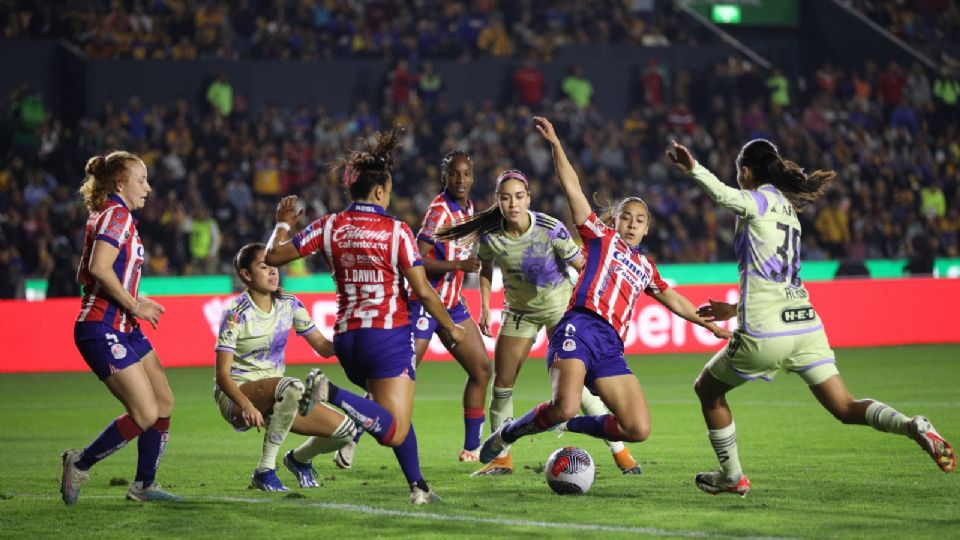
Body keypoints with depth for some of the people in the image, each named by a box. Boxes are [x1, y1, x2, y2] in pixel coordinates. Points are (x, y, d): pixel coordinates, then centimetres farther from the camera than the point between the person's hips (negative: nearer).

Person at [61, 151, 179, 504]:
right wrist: (134, 305, -18)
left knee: (164, 402, 10)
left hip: (123, 328, 11)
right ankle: (80, 465, 3)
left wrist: (133, 301, 14)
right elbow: (99, 267, -27)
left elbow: (85, 274, 21)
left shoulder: (107, 216, 18)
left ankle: (144, 484, 18)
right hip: (102, 330, -11)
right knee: (146, 414, -12)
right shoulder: (117, 215, -12)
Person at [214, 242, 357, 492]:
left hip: (275, 395, 6)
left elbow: (324, 347, 5)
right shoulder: (236, 313, -14)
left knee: (346, 430, -10)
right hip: (237, 395, -6)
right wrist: (246, 405, -36)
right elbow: (222, 375, -18)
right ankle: (265, 470, -27)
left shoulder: (289, 305, 3)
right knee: (292, 387, -39)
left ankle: (299, 459, 22)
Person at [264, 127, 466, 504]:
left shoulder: (330, 227, 2)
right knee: (393, 430, -13)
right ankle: (331, 394, -32)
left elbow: (274, 255, 2)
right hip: (388, 335, -6)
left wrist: (284, 223, 21)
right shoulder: (396, 231, -7)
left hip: (346, 338, 6)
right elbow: (423, 291, -7)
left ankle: (418, 487, 18)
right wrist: (450, 328, 7)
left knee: (394, 413, 25)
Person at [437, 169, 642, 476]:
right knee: (501, 386, 0)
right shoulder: (490, 236, -16)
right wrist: (485, 307, -2)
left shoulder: (550, 229, -25)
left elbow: (582, 265, -14)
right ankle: (501, 459, 16)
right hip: (520, 310, 3)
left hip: (561, 305, -3)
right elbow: (486, 270, 6)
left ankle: (619, 452, 0)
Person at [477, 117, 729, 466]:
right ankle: (506, 435, -3)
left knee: (639, 429, -8)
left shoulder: (645, 268, 29)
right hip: (580, 329, -6)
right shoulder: (601, 237, 14)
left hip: (610, 348, 6)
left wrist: (707, 323, 47)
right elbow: (572, 188, 6)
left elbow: (673, 299, 44)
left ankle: (572, 425, 15)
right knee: (565, 406, -30)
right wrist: (555, 144, -1)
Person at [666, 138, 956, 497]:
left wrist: (693, 169, -46)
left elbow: (725, 196, -30)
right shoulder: (788, 209, 22)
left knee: (708, 389, 17)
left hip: (764, 334, -7)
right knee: (846, 409, 3)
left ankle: (731, 476, 20)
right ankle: (913, 426, -22)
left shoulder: (762, 199, -3)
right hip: (805, 325, 7)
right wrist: (736, 309, 36)